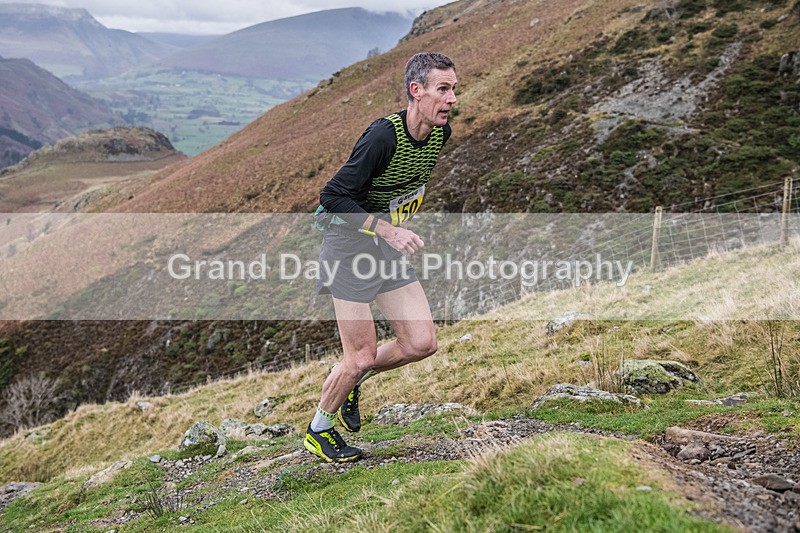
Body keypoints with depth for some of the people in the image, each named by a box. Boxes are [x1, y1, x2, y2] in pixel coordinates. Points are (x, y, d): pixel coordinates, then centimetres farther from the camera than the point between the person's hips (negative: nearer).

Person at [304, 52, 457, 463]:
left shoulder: (440, 133, -3)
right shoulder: (383, 136, -26)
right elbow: (333, 196, -24)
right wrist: (387, 229, -30)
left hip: (389, 243, 7)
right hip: (349, 241, -7)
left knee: (421, 343, -2)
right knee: (362, 357, -5)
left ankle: (349, 381, 24)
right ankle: (318, 430, 21)